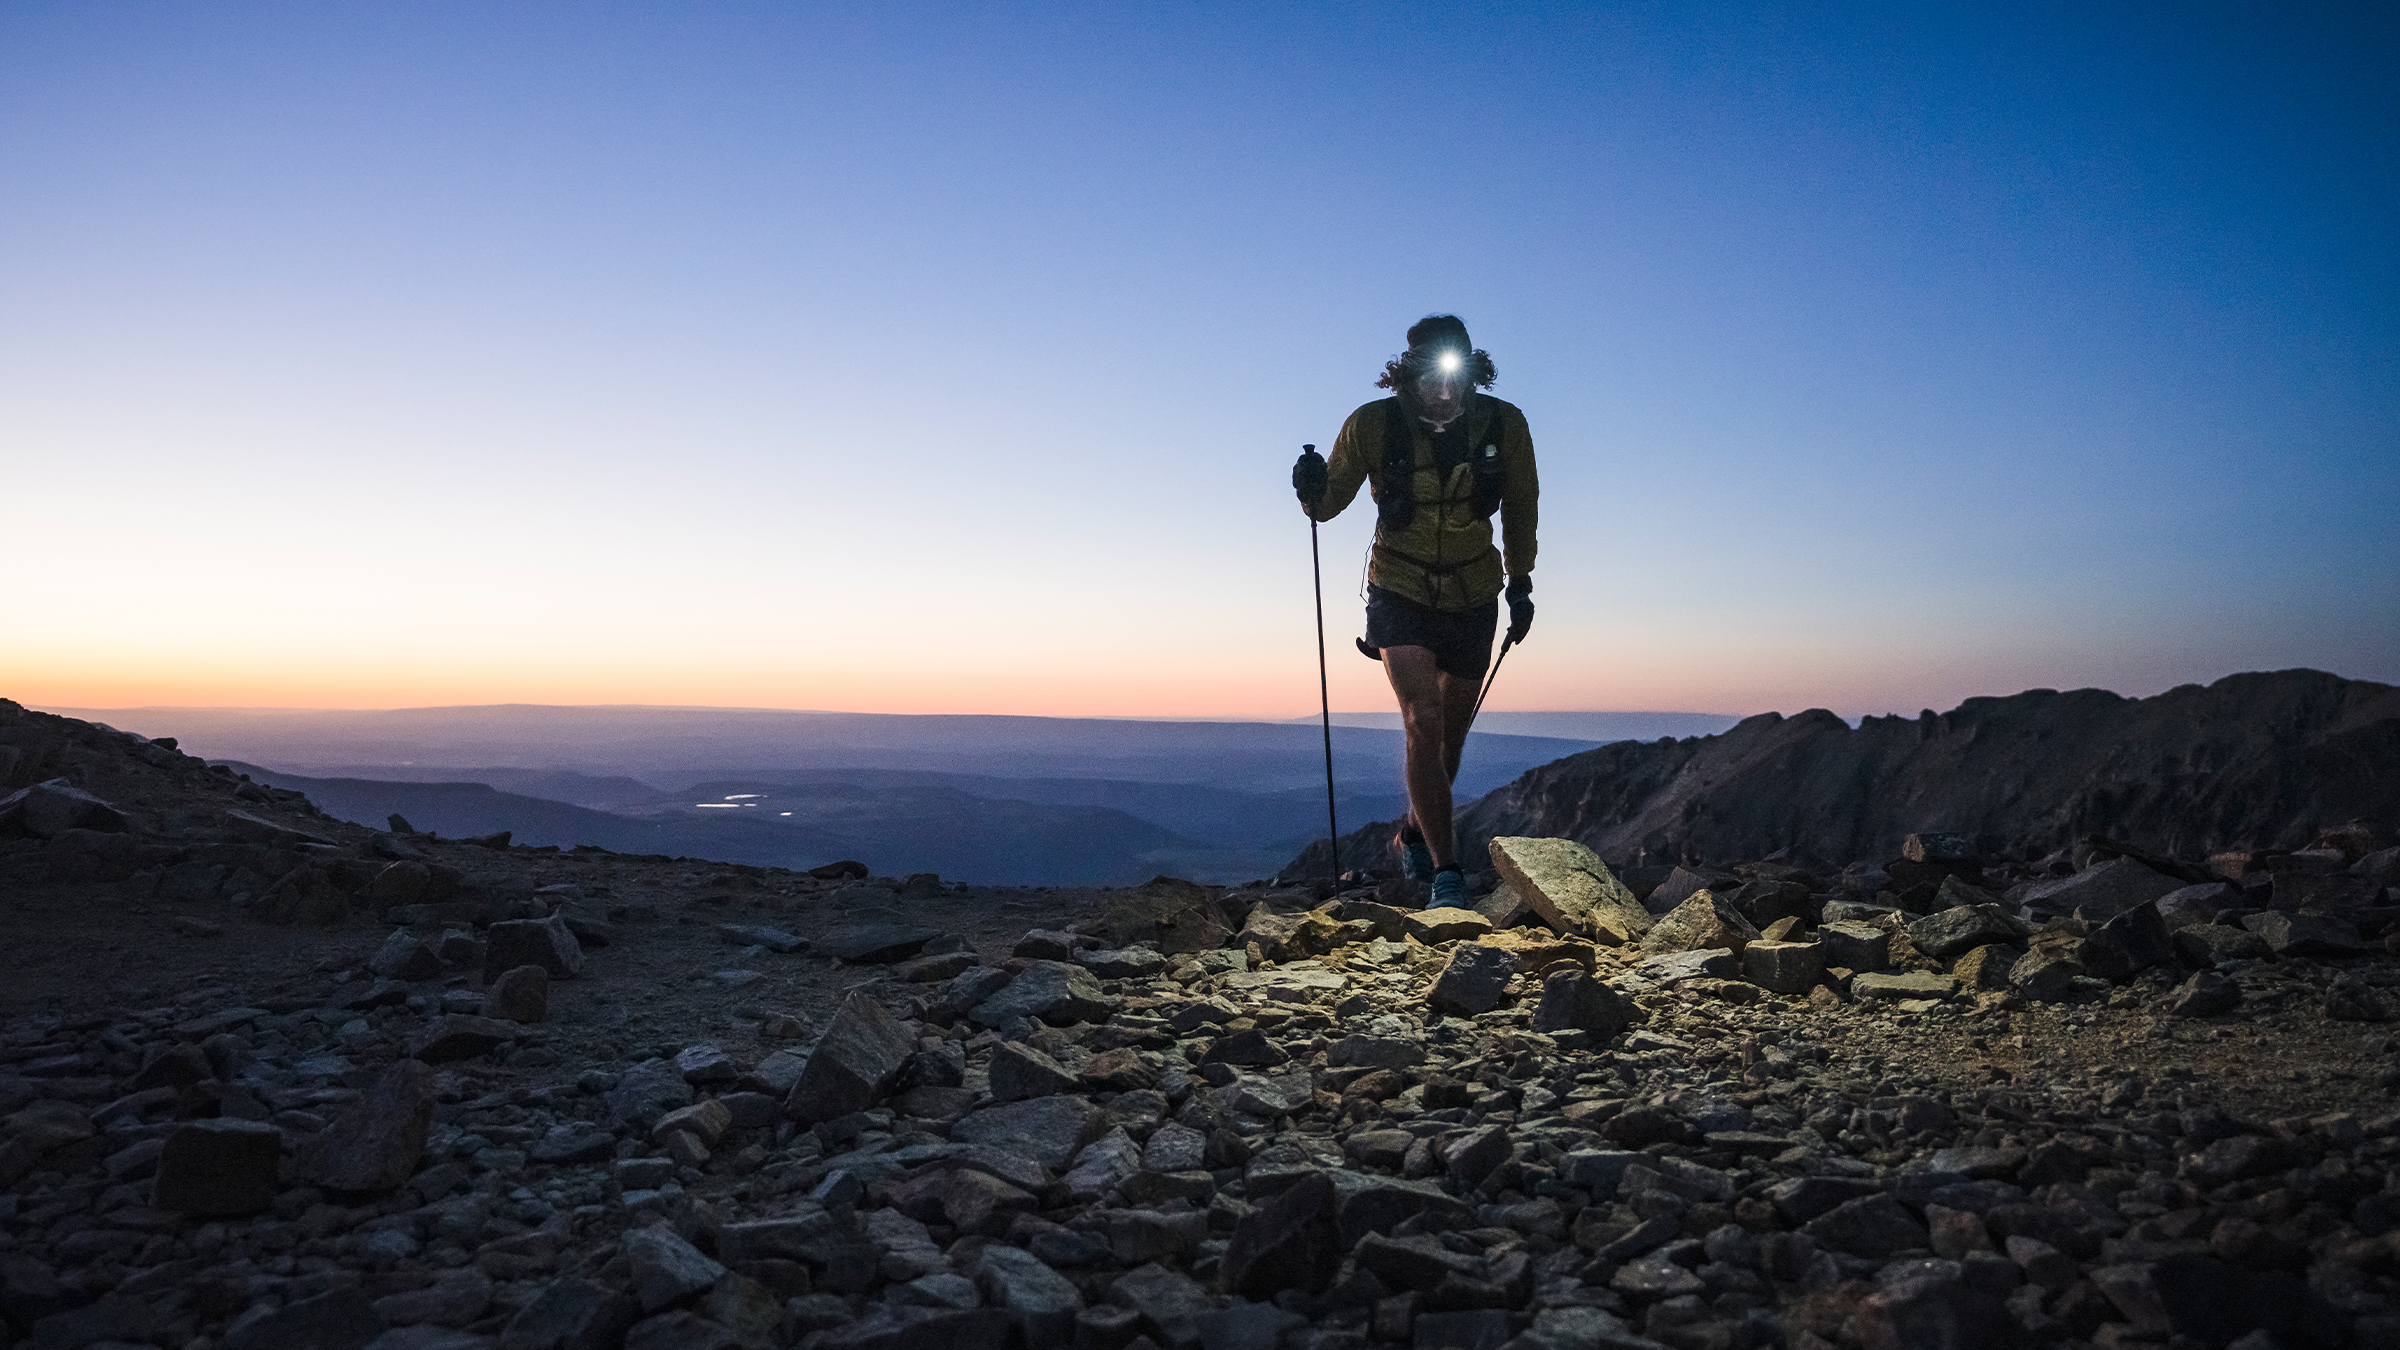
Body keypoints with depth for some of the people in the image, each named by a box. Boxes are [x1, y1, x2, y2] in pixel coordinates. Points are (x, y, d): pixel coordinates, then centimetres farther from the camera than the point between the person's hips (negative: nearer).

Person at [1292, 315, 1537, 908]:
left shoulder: (1505, 426, -11)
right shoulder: (1372, 425, -17)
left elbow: (1520, 505, 6)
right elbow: (1330, 503, -5)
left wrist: (1521, 581, 11)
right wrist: (1313, 493, -29)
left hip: (1473, 598, 3)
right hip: (1400, 593, -3)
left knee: (1452, 731, 15)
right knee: (1423, 722, -17)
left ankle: (1415, 833, 40)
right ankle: (1445, 871, -11)